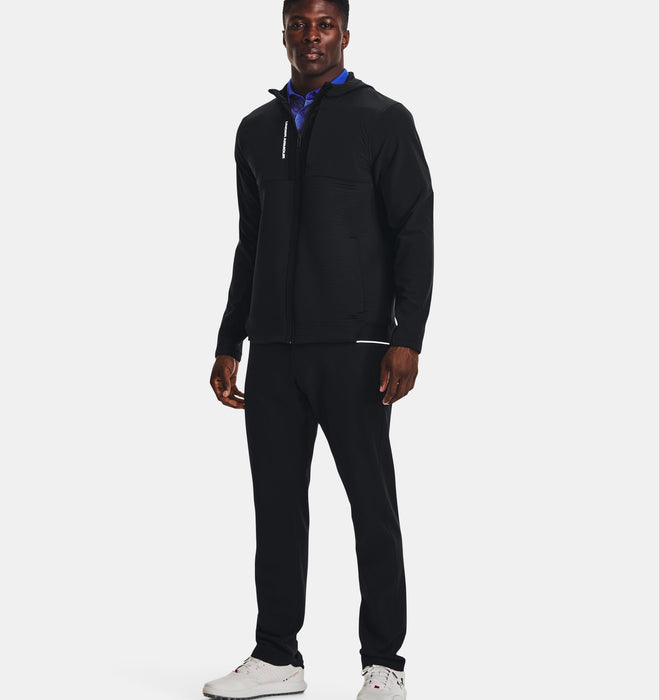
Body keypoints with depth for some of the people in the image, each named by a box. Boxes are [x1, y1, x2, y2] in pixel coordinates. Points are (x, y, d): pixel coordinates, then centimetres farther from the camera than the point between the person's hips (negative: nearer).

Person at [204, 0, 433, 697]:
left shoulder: (382, 120, 2)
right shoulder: (257, 130, 16)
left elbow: (413, 233, -4)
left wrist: (406, 339, -14)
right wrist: (229, 345, 15)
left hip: (353, 348, -4)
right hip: (274, 350, 5)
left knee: (372, 506, 0)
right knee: (277, 503, 7)